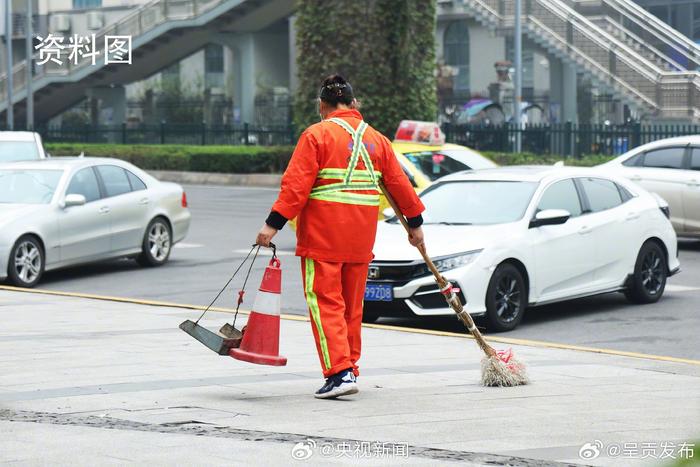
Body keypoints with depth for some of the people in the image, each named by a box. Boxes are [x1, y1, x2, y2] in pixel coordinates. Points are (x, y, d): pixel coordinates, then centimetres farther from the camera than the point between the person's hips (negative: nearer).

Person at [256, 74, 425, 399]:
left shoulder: (316, 135, -6)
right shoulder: (376, 139, 11)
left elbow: (296, 185, -14)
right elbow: (399, 184, 17)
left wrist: (273, 224, -14)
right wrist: (415, 223, 29)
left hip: (322, 237, -5)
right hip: (361, 238, 6)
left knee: (325, 303, -4)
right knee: (352, 305, 16)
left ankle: (339, 372, -15)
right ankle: (349, 369, 22)